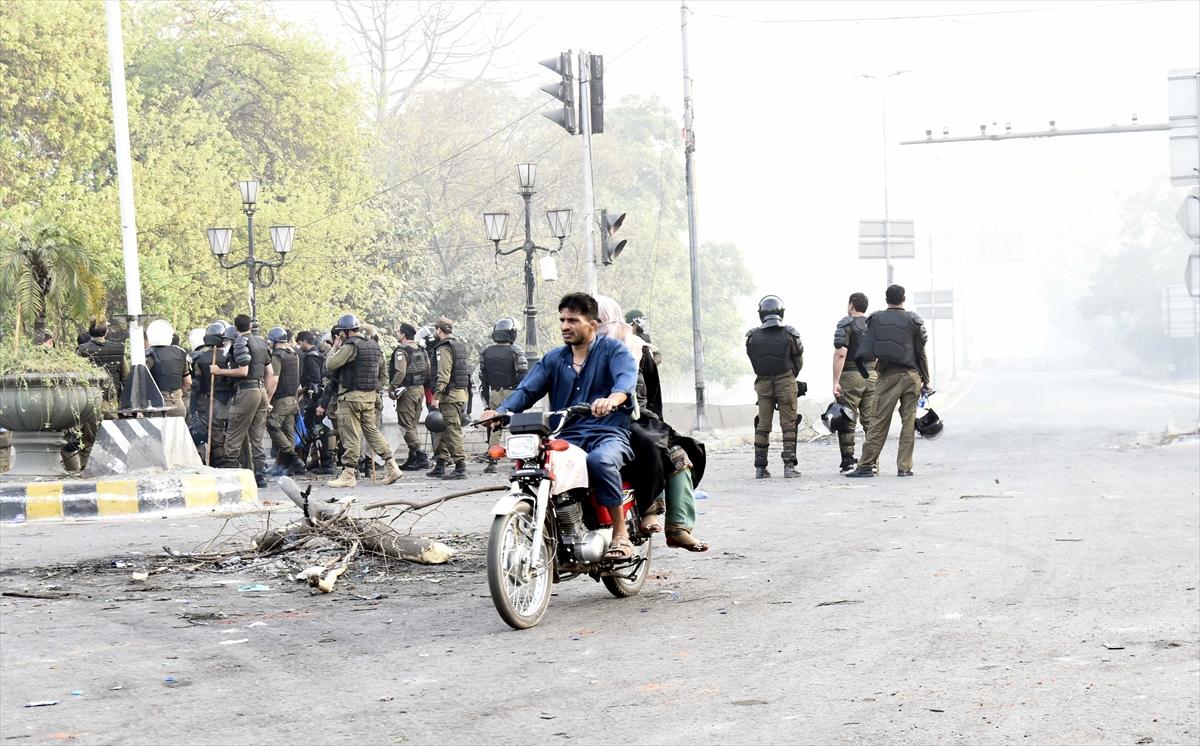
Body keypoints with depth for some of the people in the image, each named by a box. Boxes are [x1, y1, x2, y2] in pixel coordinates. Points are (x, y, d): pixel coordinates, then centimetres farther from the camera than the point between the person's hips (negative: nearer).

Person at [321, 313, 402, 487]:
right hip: (370, 395, 8)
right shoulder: (374, 346, 11)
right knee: (372, 430, 14)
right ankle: (392, 467, 9)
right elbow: (383, 372, 19)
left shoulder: (351, 346, -15)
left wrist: (335, 348, -2)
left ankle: (349, 474, 1)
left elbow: (330, 365, -17)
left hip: (351, 396, -8)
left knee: (350, 435, -3)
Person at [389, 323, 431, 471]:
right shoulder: (421, 350, 12)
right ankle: (412, 459, 16)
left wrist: (392, 388, -14)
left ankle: (421, 456, -13)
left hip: (407, 391, -8)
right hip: (420, 389, 8)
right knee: (413, 425, 14)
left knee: (407, 426, -5)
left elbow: (400, 372, -22)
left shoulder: (401, 351, -13)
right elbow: (428, 371, 14)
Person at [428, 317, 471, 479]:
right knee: (443, 431, 15)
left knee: (453, 431, -10)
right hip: (462, 392, 10)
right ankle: (440, 465, 20)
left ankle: (460, 468, -12)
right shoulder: (459, 346, 18)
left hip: (450, 395, -10)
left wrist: (436, 396, -22)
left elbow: (444, 375, -20)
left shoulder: (445, 348, -12)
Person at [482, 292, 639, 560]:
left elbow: (627, 378, -18)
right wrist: (500, 411, -15)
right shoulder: (553, 359, 19)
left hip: (608, 435, -4)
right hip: (566, 437, 4)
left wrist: (612, 399, -43)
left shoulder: (613, 350, 3)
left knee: (599, 461, -38)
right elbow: (527, 390, 7)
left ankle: (620, 533, -24)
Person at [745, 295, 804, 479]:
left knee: (763, 426, 10)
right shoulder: (790, 335, -7)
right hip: (786, 383, -2)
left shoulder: (752, 338, -4)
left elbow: (753, 361, 4)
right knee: (788, 426, 3)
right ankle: (789, 466, -3)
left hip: (763, 384, 2)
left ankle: (760, 467, 9)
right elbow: (799, 362, 3)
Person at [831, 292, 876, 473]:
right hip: (872, 375, 5)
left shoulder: (846, 325, -6)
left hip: (850, 375, -5)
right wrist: (880, 376, 19)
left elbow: (840, 354, -16)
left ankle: (847, 461, -2)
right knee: (870, 420, 7)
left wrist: (835, 381, -17)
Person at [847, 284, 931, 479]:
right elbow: (921, 353, 4)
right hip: (911, 376, 0)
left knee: (878, 422, 0)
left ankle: (866, 465, -2)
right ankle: (904, 466, 2)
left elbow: (865, 351, 2)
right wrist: (926, 381, 9)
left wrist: (864, 372, 13)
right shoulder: (913, 321, 2)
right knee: (908, 423, 4)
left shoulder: (875, 320, 4)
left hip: (887, 376, 0)